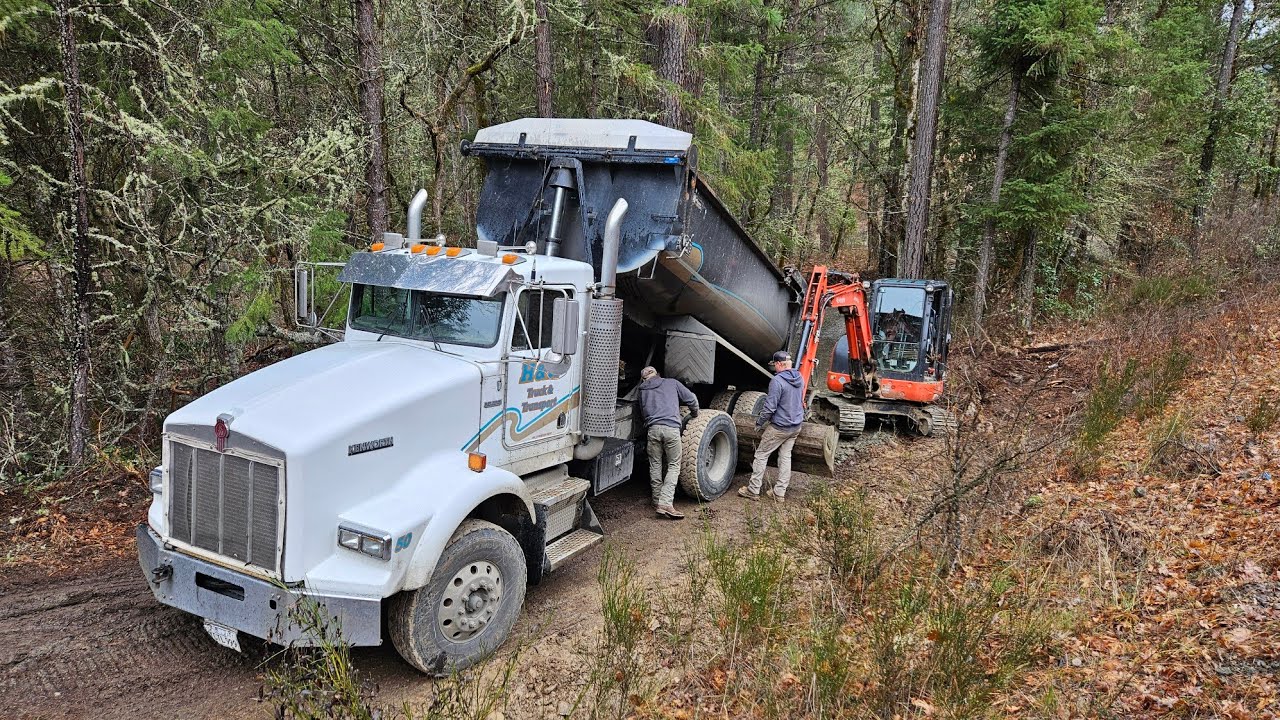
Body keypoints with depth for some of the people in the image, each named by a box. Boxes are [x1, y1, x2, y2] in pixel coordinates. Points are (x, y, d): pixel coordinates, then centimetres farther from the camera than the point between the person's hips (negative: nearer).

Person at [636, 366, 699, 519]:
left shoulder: (642, 390, 23)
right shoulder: (672, 383, 18)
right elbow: (691, 399, 17)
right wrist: (694, 414, 35)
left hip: (653, 429, 2)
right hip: (671, 428, -2)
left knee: (655, 465, 14)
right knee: (674, 466, 2)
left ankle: (657, 501, 19)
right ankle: (665, 503, -10)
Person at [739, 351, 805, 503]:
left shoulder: (777, 381, -22)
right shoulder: (800, 378, 4)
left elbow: (770, 407, -21)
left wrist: (759, 423, -7)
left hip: (779, 427, -7)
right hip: (796, 426, 7)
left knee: (761, 455, 4)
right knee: (785, 456, 13)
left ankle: (753, 491, 7)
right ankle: (780, 493, 15)